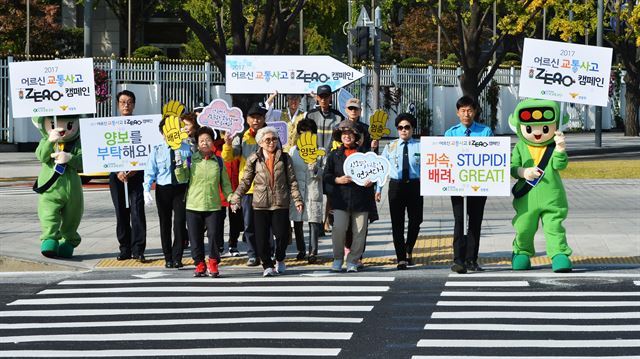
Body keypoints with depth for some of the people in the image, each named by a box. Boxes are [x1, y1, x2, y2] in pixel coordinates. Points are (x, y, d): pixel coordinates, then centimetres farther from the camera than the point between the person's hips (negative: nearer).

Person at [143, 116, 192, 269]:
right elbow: (149, 172, -2)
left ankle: (177, 258, 2)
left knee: (180, 223, -7)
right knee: (165, 224, 8)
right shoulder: (157, 150, 1)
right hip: (163, 189, 1)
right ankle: (168, 258, 18)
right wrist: (147, 190, -12)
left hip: (181, 189, -1)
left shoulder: (187, 149, 1)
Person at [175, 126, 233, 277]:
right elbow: (182, 179, -4)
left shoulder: (218, 161, 8)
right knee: (195, 237, 3)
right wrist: (179, 165, -18)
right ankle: (199, 264, 15)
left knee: (214, 235, -5)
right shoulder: (190, 160, 3)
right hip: (193, 206, 0)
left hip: (213, 206, 0)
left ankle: (213, 264, 10)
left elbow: (225, 183, 11)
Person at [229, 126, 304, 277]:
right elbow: (245, 181, 7)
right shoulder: (254, 159, 4)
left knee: (282, 235, -4)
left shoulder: (284, 158, 5)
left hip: (281, 204, 0)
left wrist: (297, 199, -3)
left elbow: (292, 180, 5)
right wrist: (236, 197, -3)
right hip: (260, 204, 0)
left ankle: (280, 260, 23)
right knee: (262, 237, -3)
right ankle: (267, 265, 13)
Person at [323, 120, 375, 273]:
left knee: (359, 231, 1)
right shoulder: (334, 155, 12)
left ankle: (352, 261, 12)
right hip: (340, 199, 0)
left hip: (361, 198, 0)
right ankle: (338, 259, 5)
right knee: (338, 229, -12)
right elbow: (326, 176, 11)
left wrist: (371, 180, -5)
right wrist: (337, 180, -7)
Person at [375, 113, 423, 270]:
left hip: (415, 185, -1)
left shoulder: (420, 146, 2)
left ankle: (409, 250, 29)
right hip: (396, 185, 1)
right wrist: (378, 188, 3)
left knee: (415, 220, 3)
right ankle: (401, 258, 4)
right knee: (397, 223, -1)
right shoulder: (390, 147, 7)